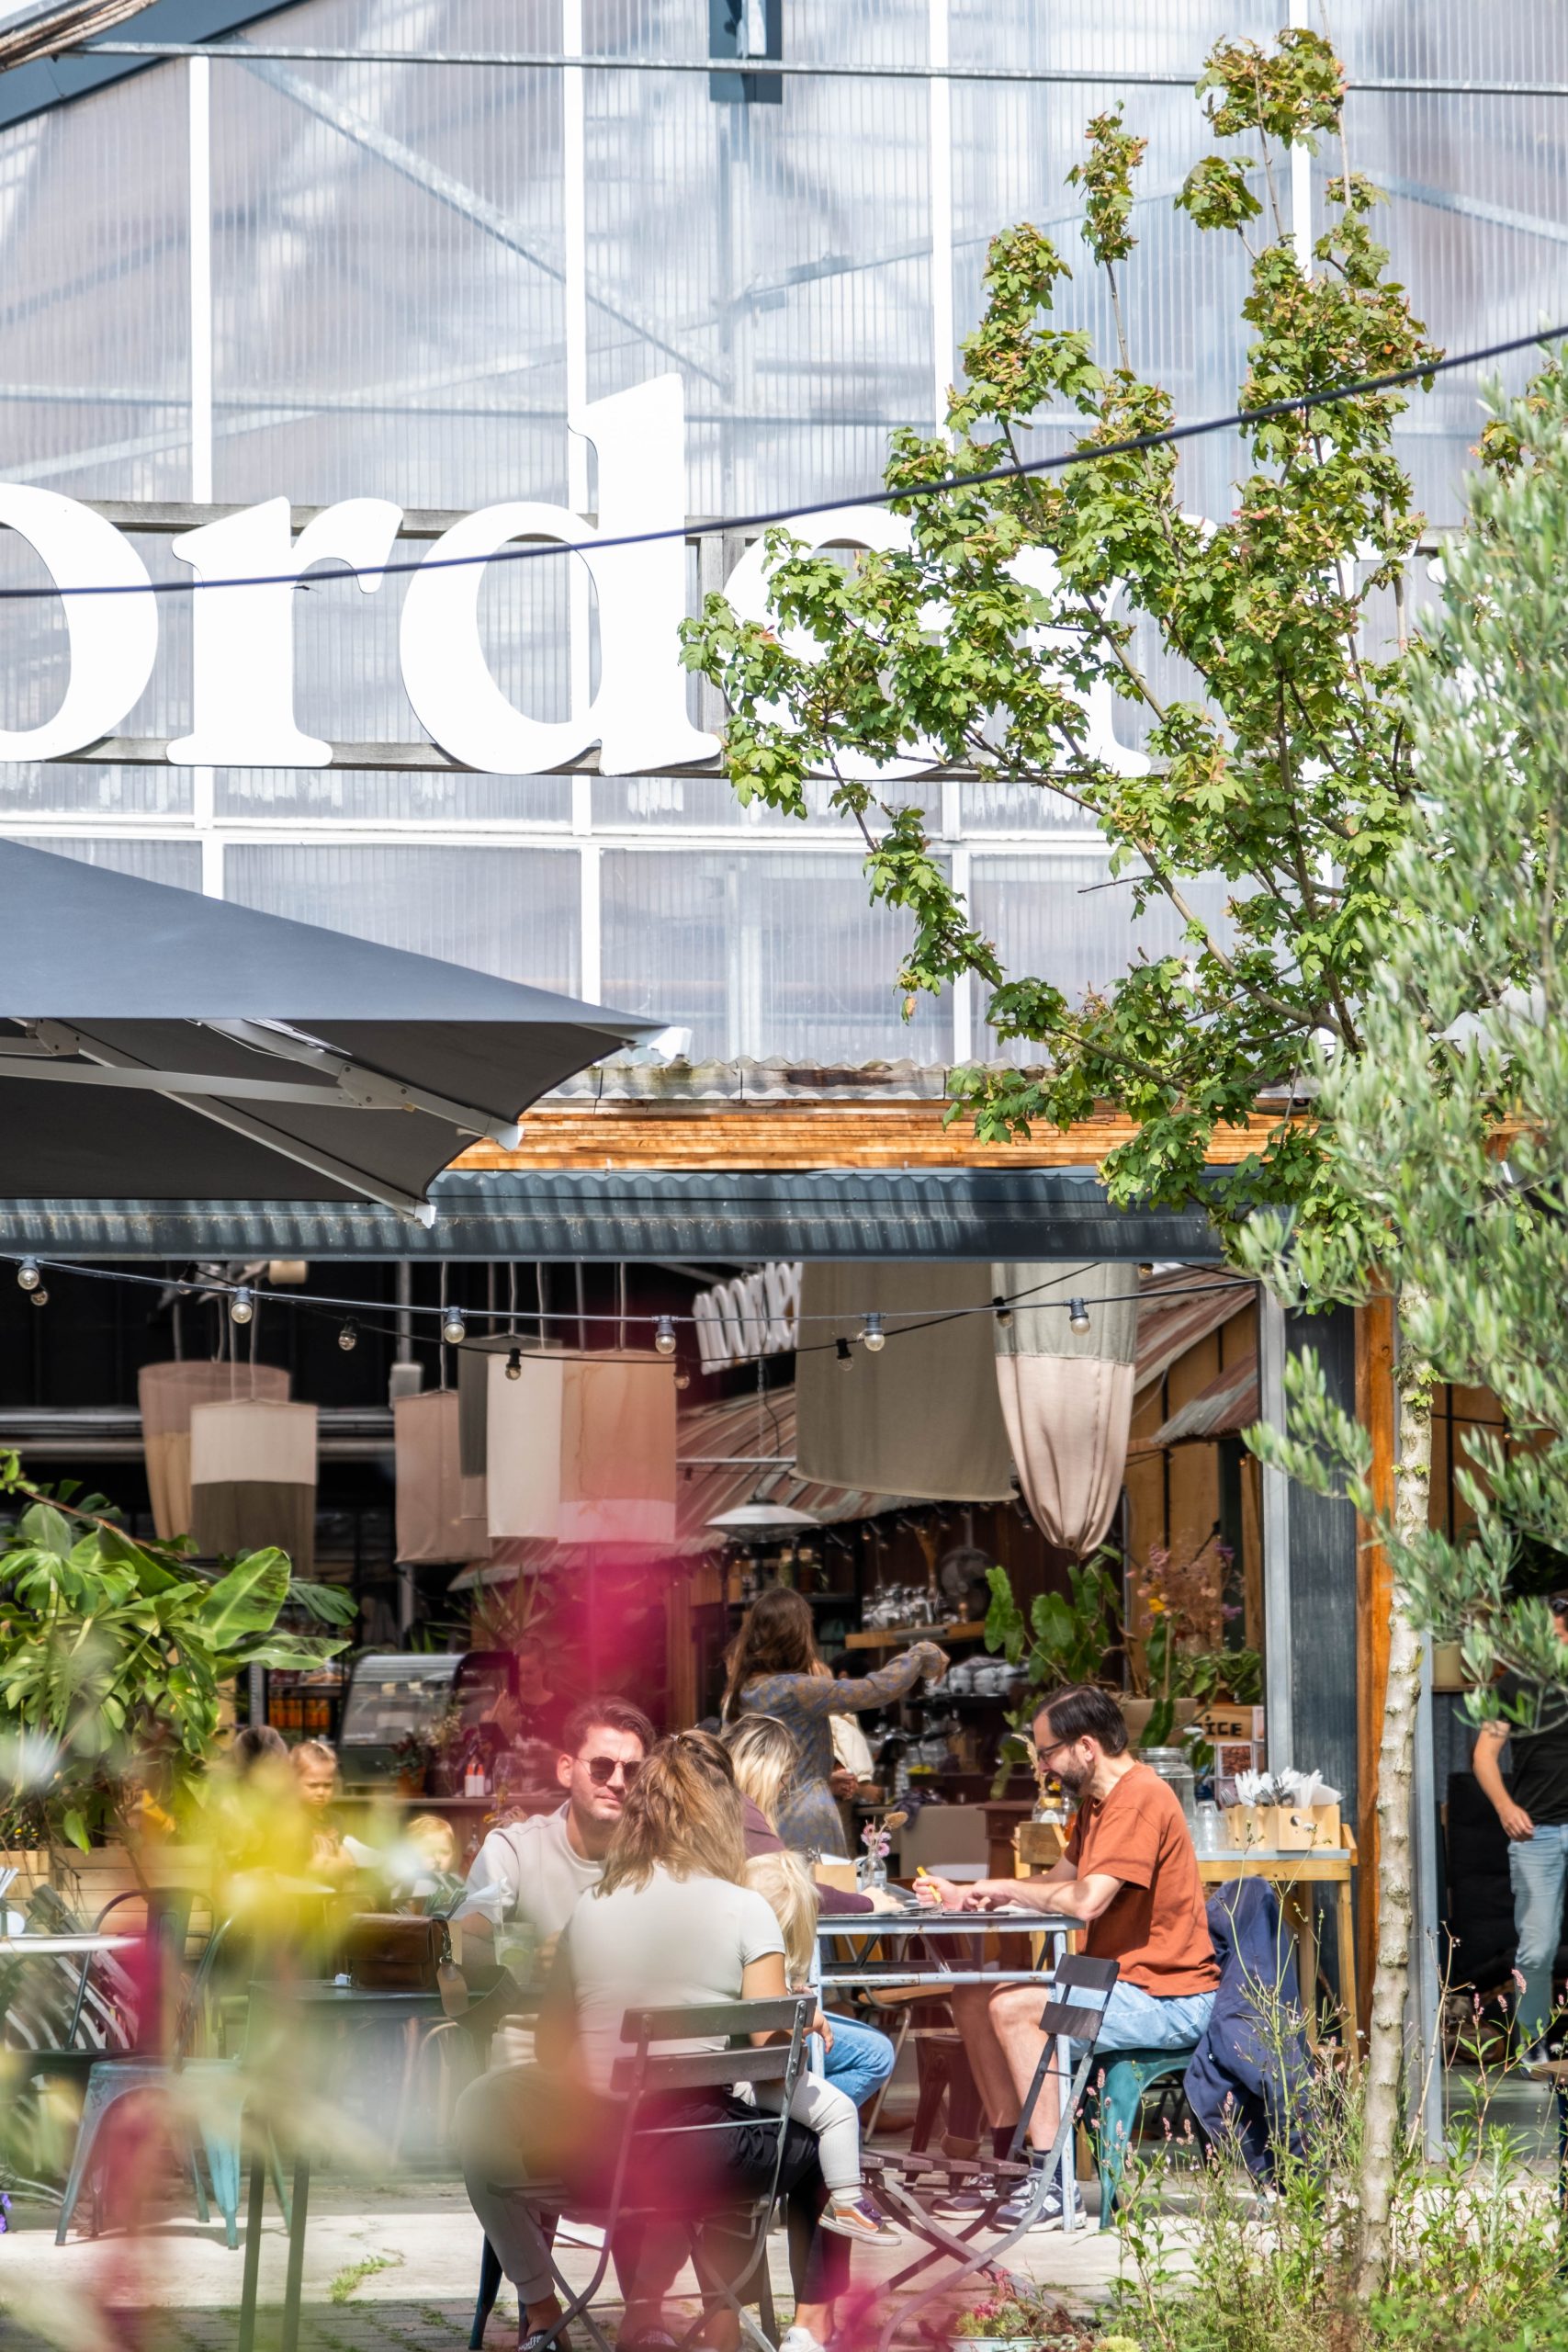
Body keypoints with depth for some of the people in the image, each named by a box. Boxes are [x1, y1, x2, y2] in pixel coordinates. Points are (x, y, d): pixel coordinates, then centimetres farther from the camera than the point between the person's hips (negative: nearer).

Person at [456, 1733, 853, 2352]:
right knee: (819, 2144, 28)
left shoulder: (589, 1910, 5)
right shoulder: (744, 1910, -3)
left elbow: (552, 2050, 9)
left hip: (592, 2156, 2)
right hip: (703, 2156, -2)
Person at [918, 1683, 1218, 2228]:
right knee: (974, 1997, 7)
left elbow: (1086, 1900, -26)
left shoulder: (1139, 1799, -18)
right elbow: (1060, 1882, 19)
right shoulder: (1097, 1800, 16)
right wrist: (964, 1896, 10)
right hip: (1122, 1984, 11)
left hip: (1168, 2000, -11)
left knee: (1014, 2008, -23)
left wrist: (1005, 1889, -11)